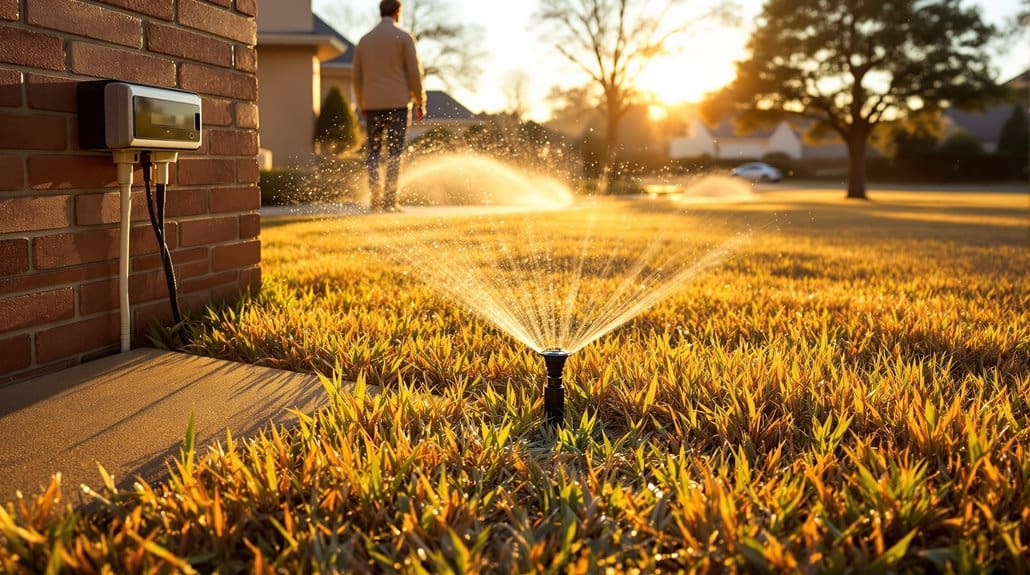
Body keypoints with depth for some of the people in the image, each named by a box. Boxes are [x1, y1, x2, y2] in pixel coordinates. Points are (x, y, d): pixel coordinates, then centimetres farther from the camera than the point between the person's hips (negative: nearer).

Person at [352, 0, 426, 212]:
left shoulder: (364, 40, 12)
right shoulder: (404, 37, -1)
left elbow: (357, 77, 11)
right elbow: (414, 73, -6)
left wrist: (361, 106, 21)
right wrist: (420, 103, 3)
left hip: (372, 104, 4)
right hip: (397, 103, -3)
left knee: (373, 152, 10)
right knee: (395, 152, -1)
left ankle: (375, 197, -2)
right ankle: (390, 199, -7)